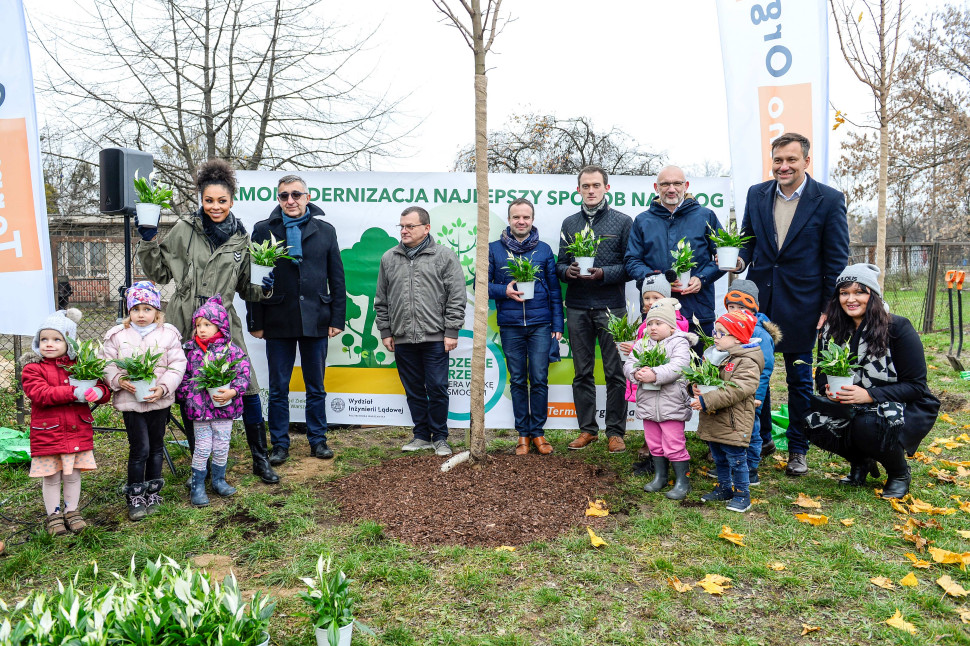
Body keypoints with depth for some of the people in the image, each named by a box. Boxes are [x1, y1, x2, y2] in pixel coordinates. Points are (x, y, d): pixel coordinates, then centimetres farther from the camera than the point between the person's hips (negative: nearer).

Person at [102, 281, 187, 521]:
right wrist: (119, 380, -17)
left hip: (159, 400, 1)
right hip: (130, 401, -1)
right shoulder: (117, 335, 1)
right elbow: (108, 365, 2)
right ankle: (135, 497, 12)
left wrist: (163, 387, -17)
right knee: (139, 449, -4)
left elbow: (177, 366, -4)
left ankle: (152, 492, 29)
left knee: (156, 447, 13)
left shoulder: (168, 334, -1)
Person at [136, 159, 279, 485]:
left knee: (248, 389, -4)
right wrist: (148, 240, -5)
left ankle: (260, 460, 13)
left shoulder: (240, 239, 7)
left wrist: (264, 288, -4)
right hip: (185, 326, 0)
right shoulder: (185, 229, 1)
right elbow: (159, 272, 7)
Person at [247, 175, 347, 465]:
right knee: (278, 389, 7)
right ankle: (280, 444, 20)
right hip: (278, 322, 0)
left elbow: (337, 278, 7)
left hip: (316, 321, 1)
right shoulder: (263, 230, 4)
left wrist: (337, 318, 1)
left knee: (316, 387, 10)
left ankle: (318, 440, 23)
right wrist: (255, 322, -3)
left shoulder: (325, 231, 7)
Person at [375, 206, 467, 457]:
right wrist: (385, 332, 10)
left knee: (437, 388, 0)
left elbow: (457, 298, -4)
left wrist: (451, 332, -8)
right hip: (402, 339, 4)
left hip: (435, 337, -3)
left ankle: (440, 438, 16)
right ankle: (422, 436, 24)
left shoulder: (445, 256, 0)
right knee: (414, 390, 11)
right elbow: (381, 300, 15)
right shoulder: (389, 258, 11)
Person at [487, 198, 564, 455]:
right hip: (510, 325, 0)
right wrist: (504, 291, -12)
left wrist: (558, 324, 4)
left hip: (540, 324, 0)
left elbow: (554, 289, 9)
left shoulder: (544, 249, 8)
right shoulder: (494, 249, 6)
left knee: (539, 379, 0)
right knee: (517, 380, 7)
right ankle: (523, 434, 17)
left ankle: (538, 432, 13)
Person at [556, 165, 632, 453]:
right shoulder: (569, 223, 14)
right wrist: (568, 271, -9)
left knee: (615, 372, 1)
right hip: (577, 308, 3)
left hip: (611, 306, -3)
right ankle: (587, 429, 19)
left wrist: (603, 273, -16)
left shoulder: (623, 221, 3)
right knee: (582, 372, 9)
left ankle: (616, 432, 11)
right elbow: (560, 264, 13)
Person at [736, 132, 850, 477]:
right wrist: (741, 259, -11)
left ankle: (798, 449, 25)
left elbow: (836, 259, -4)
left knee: (799, 379, 10)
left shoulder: (829, 200, -6)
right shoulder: (756, 194, 3)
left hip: (800, 305, -3)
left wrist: (830, 307, -7)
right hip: (759, 299, 3)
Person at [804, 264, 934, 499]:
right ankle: (861, 462, 9)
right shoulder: (833, 330, -2)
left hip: (902, 410, -5)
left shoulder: (897, 328, -15)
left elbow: (916, 385, -15)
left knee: (868, 425, -36)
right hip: (855, 409, 5)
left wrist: (869, 395, -29)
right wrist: (828, 389, -19)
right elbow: (822, 375, 5)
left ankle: (899, 473, -1)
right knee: (814, 421, -22)